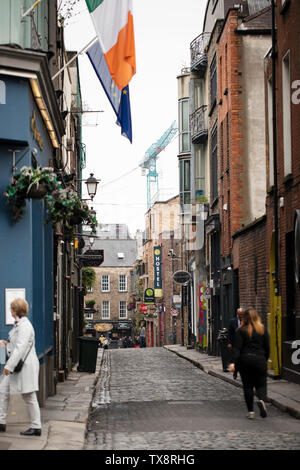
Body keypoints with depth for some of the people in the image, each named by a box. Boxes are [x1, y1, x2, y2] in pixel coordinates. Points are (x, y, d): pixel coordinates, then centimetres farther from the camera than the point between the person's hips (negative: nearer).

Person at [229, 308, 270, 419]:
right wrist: (265, 360, 20)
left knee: (247, 386, 7)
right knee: (261, 384, 7)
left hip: (245, 360, -1)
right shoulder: (263, 330, 4)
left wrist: (234, 363, -13)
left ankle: (250, 411, 5)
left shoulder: (241, 331, -3)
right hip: (260, 360, 1)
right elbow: (267, 348, 8)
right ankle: (262, 399, -24)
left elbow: (237, 348, -10)